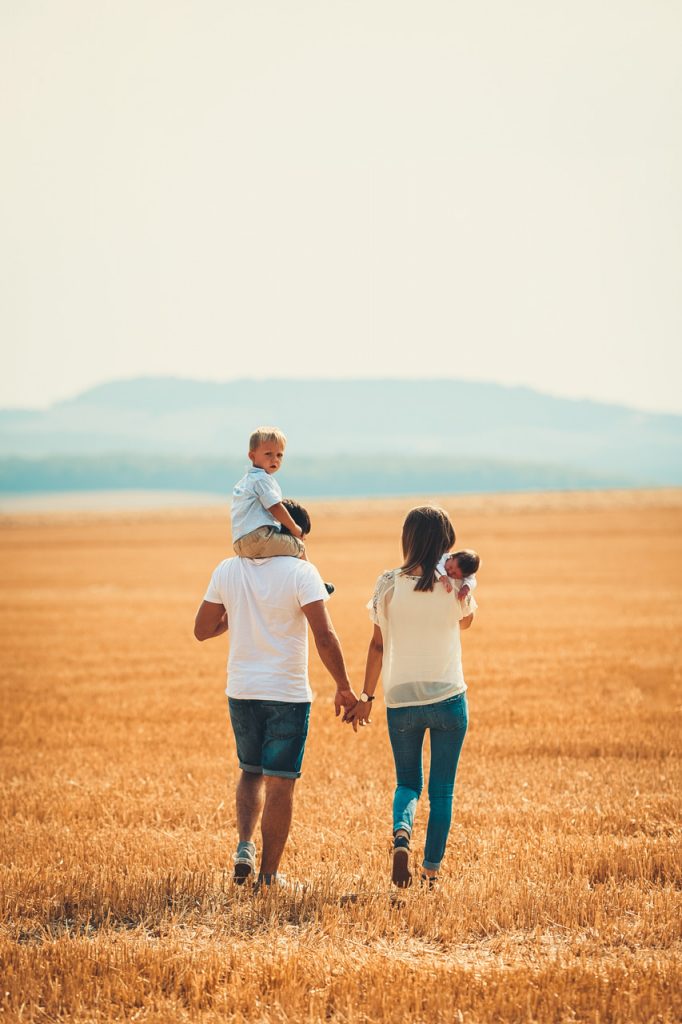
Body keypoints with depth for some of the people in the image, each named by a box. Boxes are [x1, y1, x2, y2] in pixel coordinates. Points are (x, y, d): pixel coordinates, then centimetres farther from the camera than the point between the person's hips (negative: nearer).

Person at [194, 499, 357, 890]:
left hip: (242, 692, 4)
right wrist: (345, 688, -9)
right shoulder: (301, 572, -11)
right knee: (280, 783, 5)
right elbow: (325, 636, -18)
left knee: (252, 771, 23)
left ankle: (245, 847, 5)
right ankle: (268, 875, 10)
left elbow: (202, 630, 8)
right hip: (288, 695, -4)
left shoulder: (227, 571, 2)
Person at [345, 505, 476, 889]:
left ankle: (401, 834, -14)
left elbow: (377, 645, 0)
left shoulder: (389, 585, -6)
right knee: (442, 790, 11)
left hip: (401, 701, 1)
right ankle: (432, 869, 11)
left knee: (408, 784, 15)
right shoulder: (454, 587, -8)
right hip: (448, 699, -1)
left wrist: (366, 697, 9)